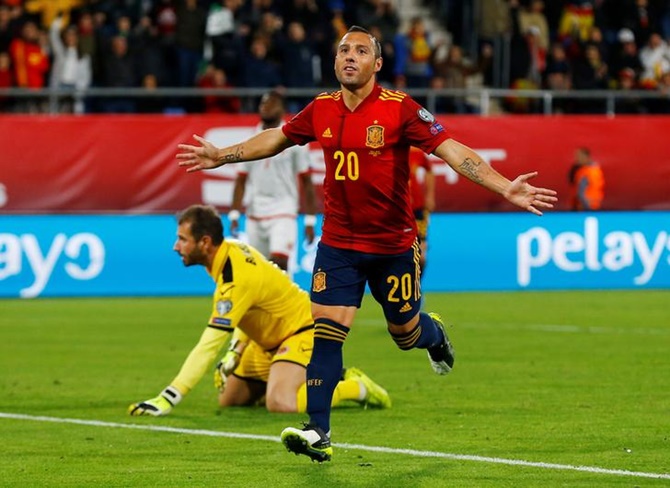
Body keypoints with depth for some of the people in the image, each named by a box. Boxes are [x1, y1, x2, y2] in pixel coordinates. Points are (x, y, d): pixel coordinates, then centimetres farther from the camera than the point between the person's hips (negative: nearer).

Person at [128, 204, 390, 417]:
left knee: (279, 403, -32)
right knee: (228, 400, 10)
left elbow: (208, 347, -34)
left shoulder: (236, 280, -32)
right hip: (268, 340, 10)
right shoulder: (231, 248, -5)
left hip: (302, 331, -10)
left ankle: (356, 387, -8)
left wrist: (167, 399, -35)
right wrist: (237, 348, 4)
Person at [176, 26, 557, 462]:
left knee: (406, 332, 12)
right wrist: (222, 156, 21)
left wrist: (505, 188, -30)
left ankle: (434, 334, 51)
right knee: (326, 330, -10)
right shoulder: (322, 109, -1)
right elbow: (276, 139, 18)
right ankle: (319, 433, -9)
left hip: (393, 245, -2)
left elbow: (452, 150, -19)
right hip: (338, 243, 2)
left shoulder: (400, 109, -14)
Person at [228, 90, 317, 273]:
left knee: (279, 262, -20)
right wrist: (234, 214, 2)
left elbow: (306, 182, -1)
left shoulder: (294, 141, -1)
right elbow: (241, 181, 11)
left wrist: (310, 220, -5)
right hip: (255, 215, 4)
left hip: (283, 213, -4)